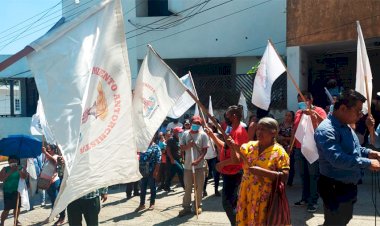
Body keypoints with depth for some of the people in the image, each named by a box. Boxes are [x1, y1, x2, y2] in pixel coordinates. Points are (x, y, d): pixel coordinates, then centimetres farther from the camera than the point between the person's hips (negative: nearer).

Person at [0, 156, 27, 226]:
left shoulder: (21, 168, -1)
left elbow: (24, 177, -16)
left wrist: (18, 169, -27)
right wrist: (11, 171, -19)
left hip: (18, 191, 2)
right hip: (8, 191, -2)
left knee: (17, 207, 11)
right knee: (7, 209, -4)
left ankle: (16, 220, 31)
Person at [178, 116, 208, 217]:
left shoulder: (203, 135, -3)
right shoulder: (185, 134, 5)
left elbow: (204, 150, -6)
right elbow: (182, 148, 7)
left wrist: (198, 160, -20)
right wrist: (188, 145, -15)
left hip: (200, 165, -2)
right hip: (188, 165, 2)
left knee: (199, 187, 5)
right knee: (187, 187, 7)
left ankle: (198, 206, 19)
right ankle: (186, 207, 15)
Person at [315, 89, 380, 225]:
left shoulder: (346, 126, 8)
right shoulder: (326, 130, -26)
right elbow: (338, 159, -36)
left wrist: (368, 152, 3)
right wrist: (368, 163, -29)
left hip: (349, 186, 10)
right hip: (335, 189, -10)